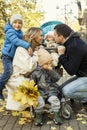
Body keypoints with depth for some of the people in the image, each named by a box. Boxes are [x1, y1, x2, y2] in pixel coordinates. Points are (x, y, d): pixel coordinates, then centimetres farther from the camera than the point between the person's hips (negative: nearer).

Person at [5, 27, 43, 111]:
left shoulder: (36, 48, 8)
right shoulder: (22, 49, -17)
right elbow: (30, 67, -31)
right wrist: (37, 53, -19)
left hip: (29, 78, 8)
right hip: (18, 80, -8)